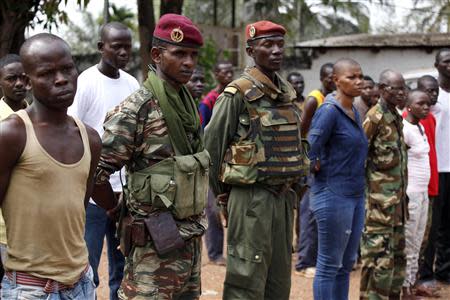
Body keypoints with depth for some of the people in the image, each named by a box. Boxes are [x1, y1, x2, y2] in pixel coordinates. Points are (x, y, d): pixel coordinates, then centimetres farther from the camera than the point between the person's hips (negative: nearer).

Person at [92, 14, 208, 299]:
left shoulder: (188, 103, 9)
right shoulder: (136, 109, -17)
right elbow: (93, 173, -19)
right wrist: (118, 210, -6)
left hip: (191, 237, 8)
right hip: (155, 242, -8)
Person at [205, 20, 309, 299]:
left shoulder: (287, 92, 11)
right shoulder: (238, 93, -10)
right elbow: (212, 146, -7)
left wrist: (289, 186, 15)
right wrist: (223, 195, 0)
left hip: (284, 196, 7)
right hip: (251, 197, -7)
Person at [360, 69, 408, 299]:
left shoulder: (396, 118, 16)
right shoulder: (375, 116, -11)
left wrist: (402, 194, 19)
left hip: (397, 198, 9)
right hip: (379, 200, -9)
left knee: (397, 254, 15)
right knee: (379, 255, -8)